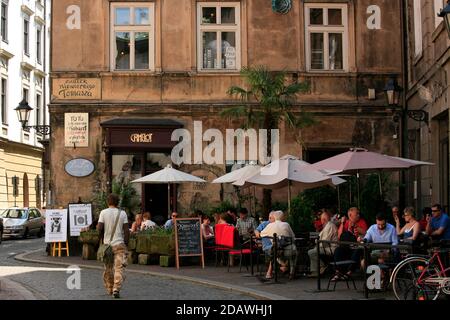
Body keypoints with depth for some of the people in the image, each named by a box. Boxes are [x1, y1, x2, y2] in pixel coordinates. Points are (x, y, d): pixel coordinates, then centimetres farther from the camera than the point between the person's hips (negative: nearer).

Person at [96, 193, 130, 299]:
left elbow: (99, 228, -7)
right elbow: (126, 230, -4)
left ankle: (109, 289, 25)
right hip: (119, 244, -1)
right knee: (119, 268, -4)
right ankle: (116, 289, -16)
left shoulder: (103, 212, -2)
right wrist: (126, 243, 4)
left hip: (107, 244, 1)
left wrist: (102, 238, 11)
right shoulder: (122, 213, -1)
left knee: (108, 269, 14)